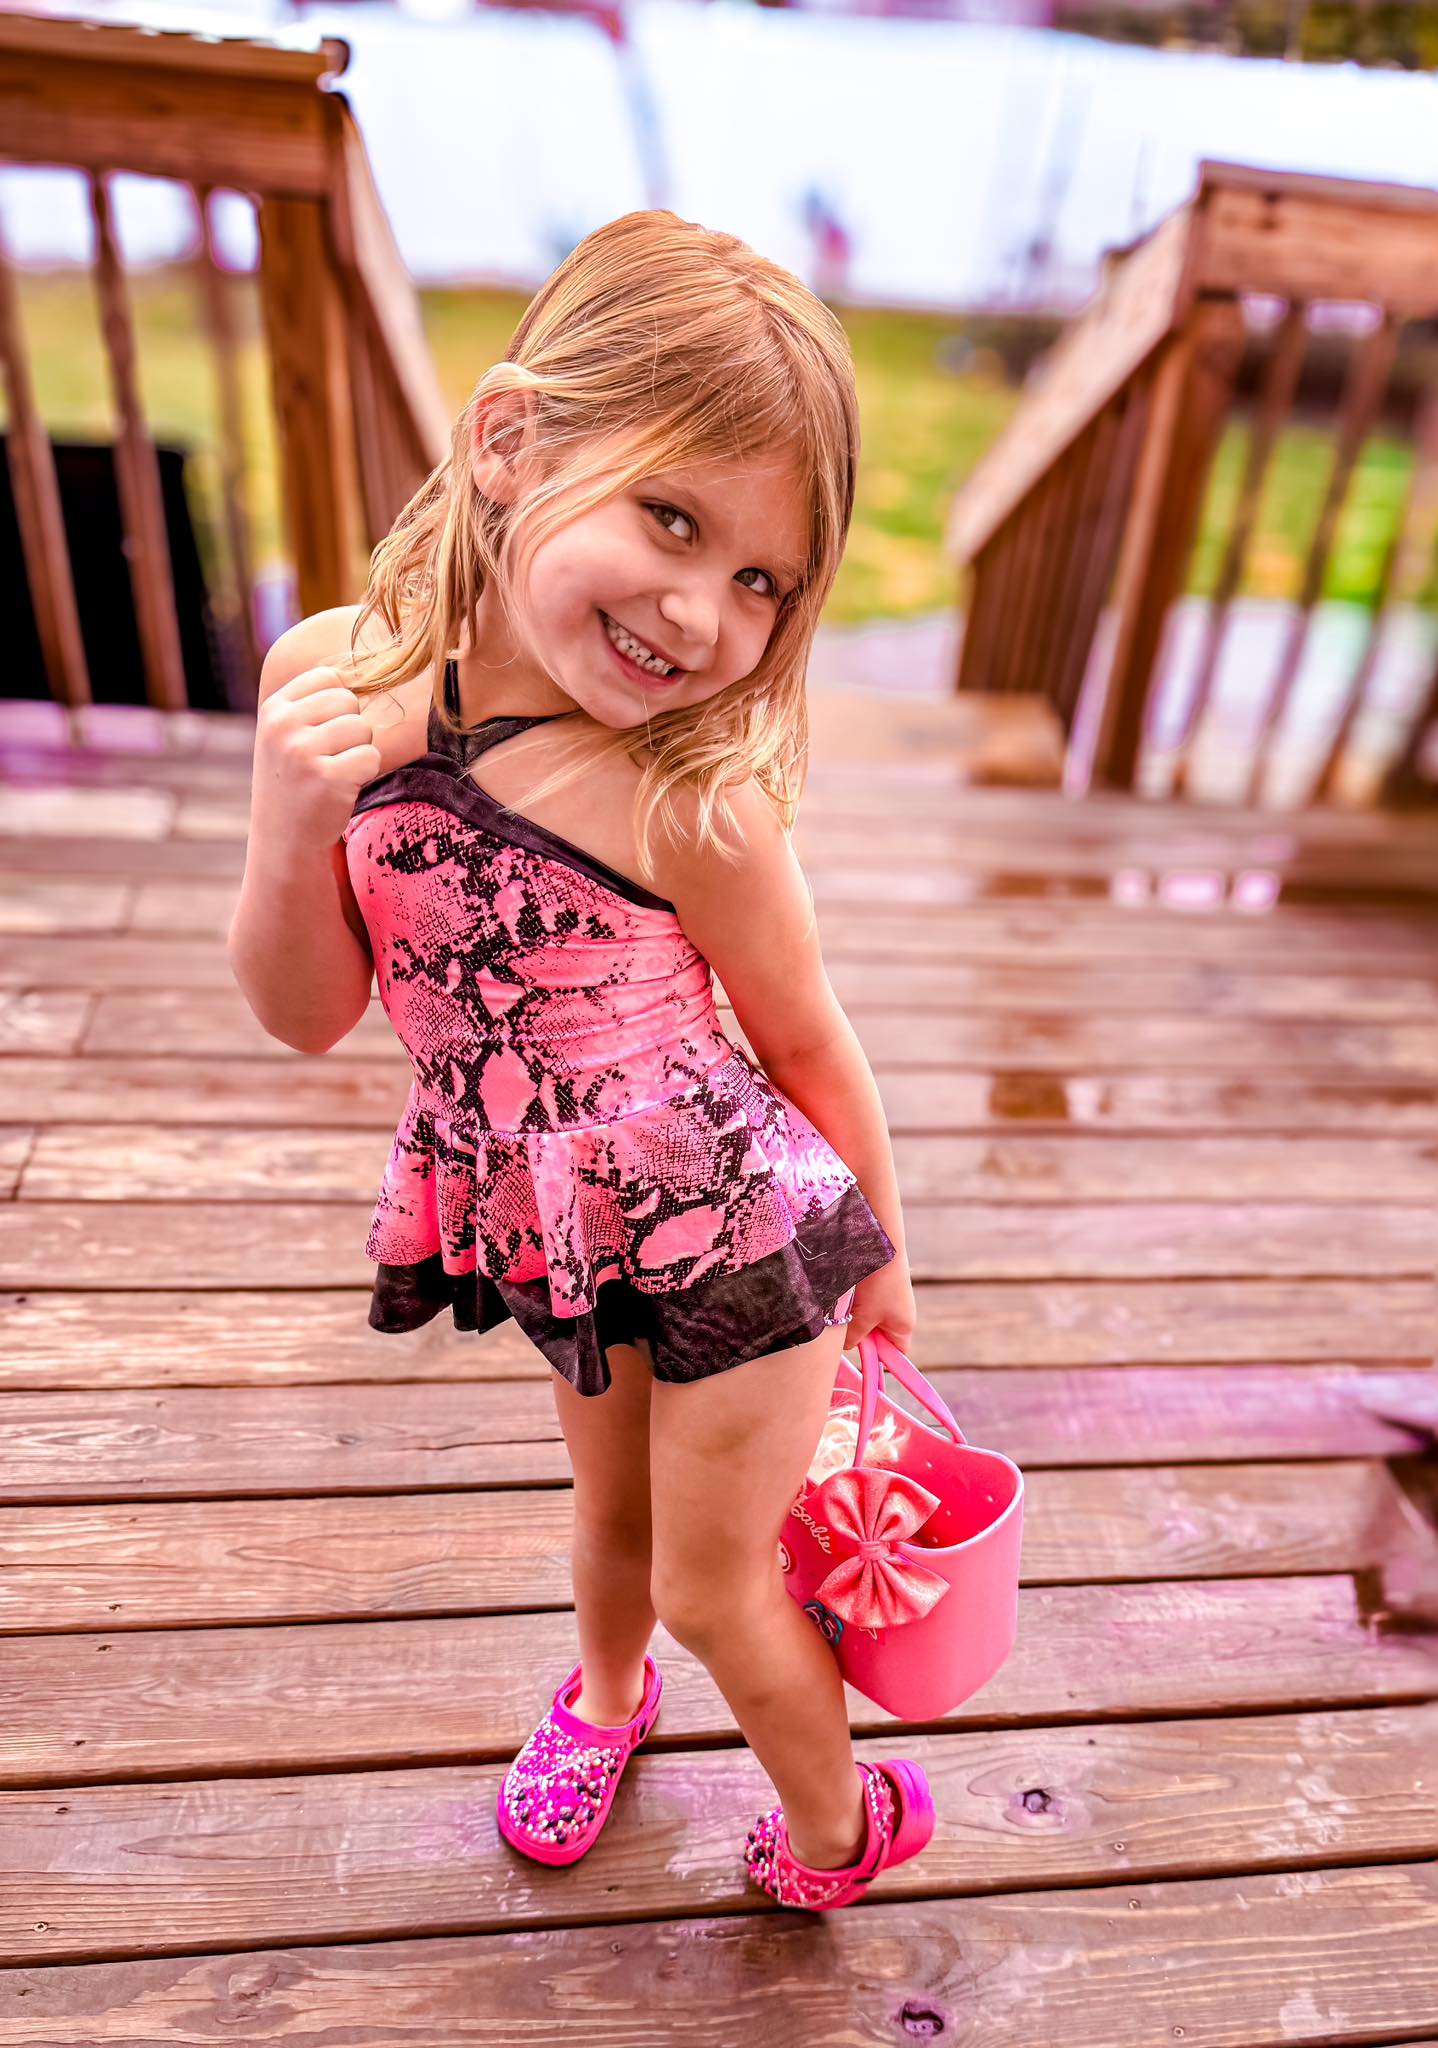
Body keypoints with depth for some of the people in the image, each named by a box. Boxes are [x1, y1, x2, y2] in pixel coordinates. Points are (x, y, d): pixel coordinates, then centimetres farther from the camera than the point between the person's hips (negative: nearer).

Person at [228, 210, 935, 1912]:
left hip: (736, 1231, -4)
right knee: (618, 1509, 30)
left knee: (717, 1587, 16)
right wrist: (291, 835, -26)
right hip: (561, 1237, 4)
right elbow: (306, 1015, -6)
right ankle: (606, 1691, 67)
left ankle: (842, 1826, 51)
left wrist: (878, 1253, 3)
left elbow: (806, 1041, -11)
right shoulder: (331, 680, -14)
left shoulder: (692, 799, -27)